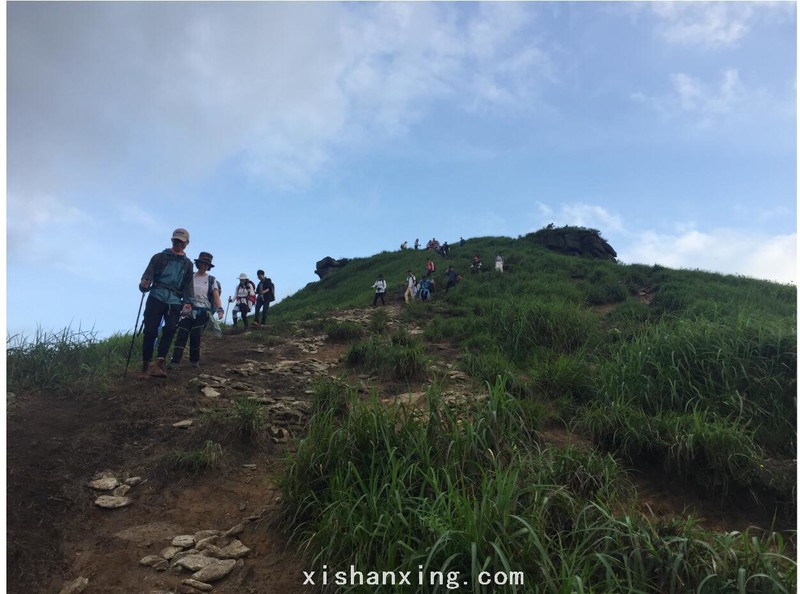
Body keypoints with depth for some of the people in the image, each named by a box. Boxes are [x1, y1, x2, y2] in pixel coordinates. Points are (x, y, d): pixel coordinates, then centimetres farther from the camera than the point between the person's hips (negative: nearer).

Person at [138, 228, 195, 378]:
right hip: (156, 298, -1)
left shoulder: (187, 264, 18)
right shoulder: (160, 257, 11)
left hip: (174, 302, 2)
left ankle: (158, 364, -22)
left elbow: (188, 286, 16)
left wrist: (188, 303, 3)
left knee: (170, 330, -17)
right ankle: (146, 366, 2)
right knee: (150, 331, -7)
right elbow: (149, 273, 1)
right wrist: (144, 283, -21)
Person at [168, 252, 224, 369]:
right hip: (188, 310, 1)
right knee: (181, 335, -9)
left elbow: (216, 295, -5)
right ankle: (175, 362, -13)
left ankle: (194, 360, 14)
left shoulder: (211, 280, 6)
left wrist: (220, 309, -21)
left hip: (203, 312, -1)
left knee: (195, 336, -5)